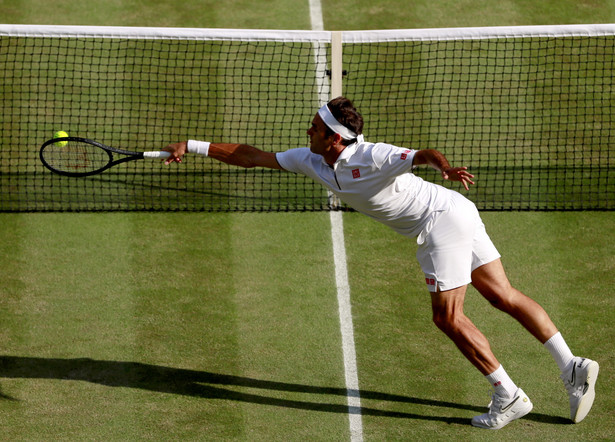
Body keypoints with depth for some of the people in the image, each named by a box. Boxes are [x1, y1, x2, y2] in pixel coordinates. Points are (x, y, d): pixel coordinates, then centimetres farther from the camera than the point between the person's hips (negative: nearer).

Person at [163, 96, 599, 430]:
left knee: (448, 317, -5)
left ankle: (509, 396, 3)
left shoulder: (372, 158, -24)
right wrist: (194, 146, 5)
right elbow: (253, 156, 7)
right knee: (503, 295, 7)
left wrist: (448, 167, -59)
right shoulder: (311, 161, 2)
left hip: (444, 219, -8)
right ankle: (573, 366, 4)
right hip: (453, 217, 8)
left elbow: (424, 154, -37)